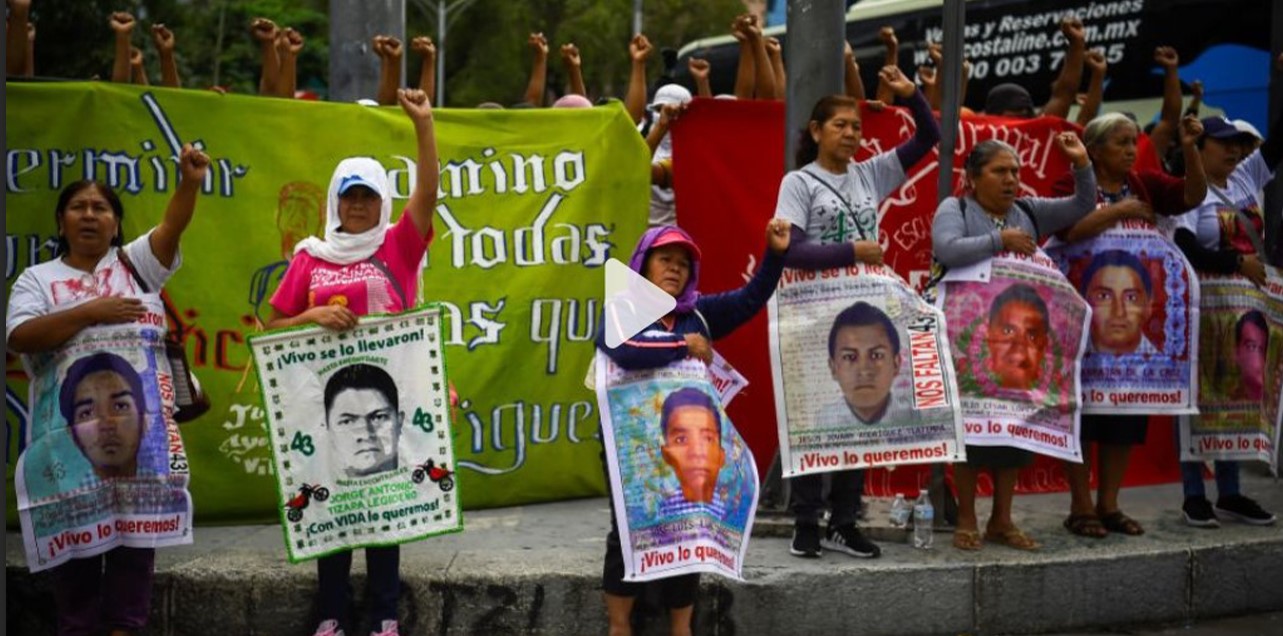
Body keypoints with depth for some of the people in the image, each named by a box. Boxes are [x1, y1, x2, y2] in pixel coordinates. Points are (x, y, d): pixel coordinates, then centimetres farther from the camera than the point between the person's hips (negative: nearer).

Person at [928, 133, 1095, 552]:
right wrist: (1000, 241, -23)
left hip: (1018, 336, 5)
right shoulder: (954, 209, -3)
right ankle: (966, 520, 8)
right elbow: (948, 250, -21)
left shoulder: (1029, 211, 13)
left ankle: (1002, 521, 17)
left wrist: (1081, 164, -2)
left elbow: (1081, 207, 12)